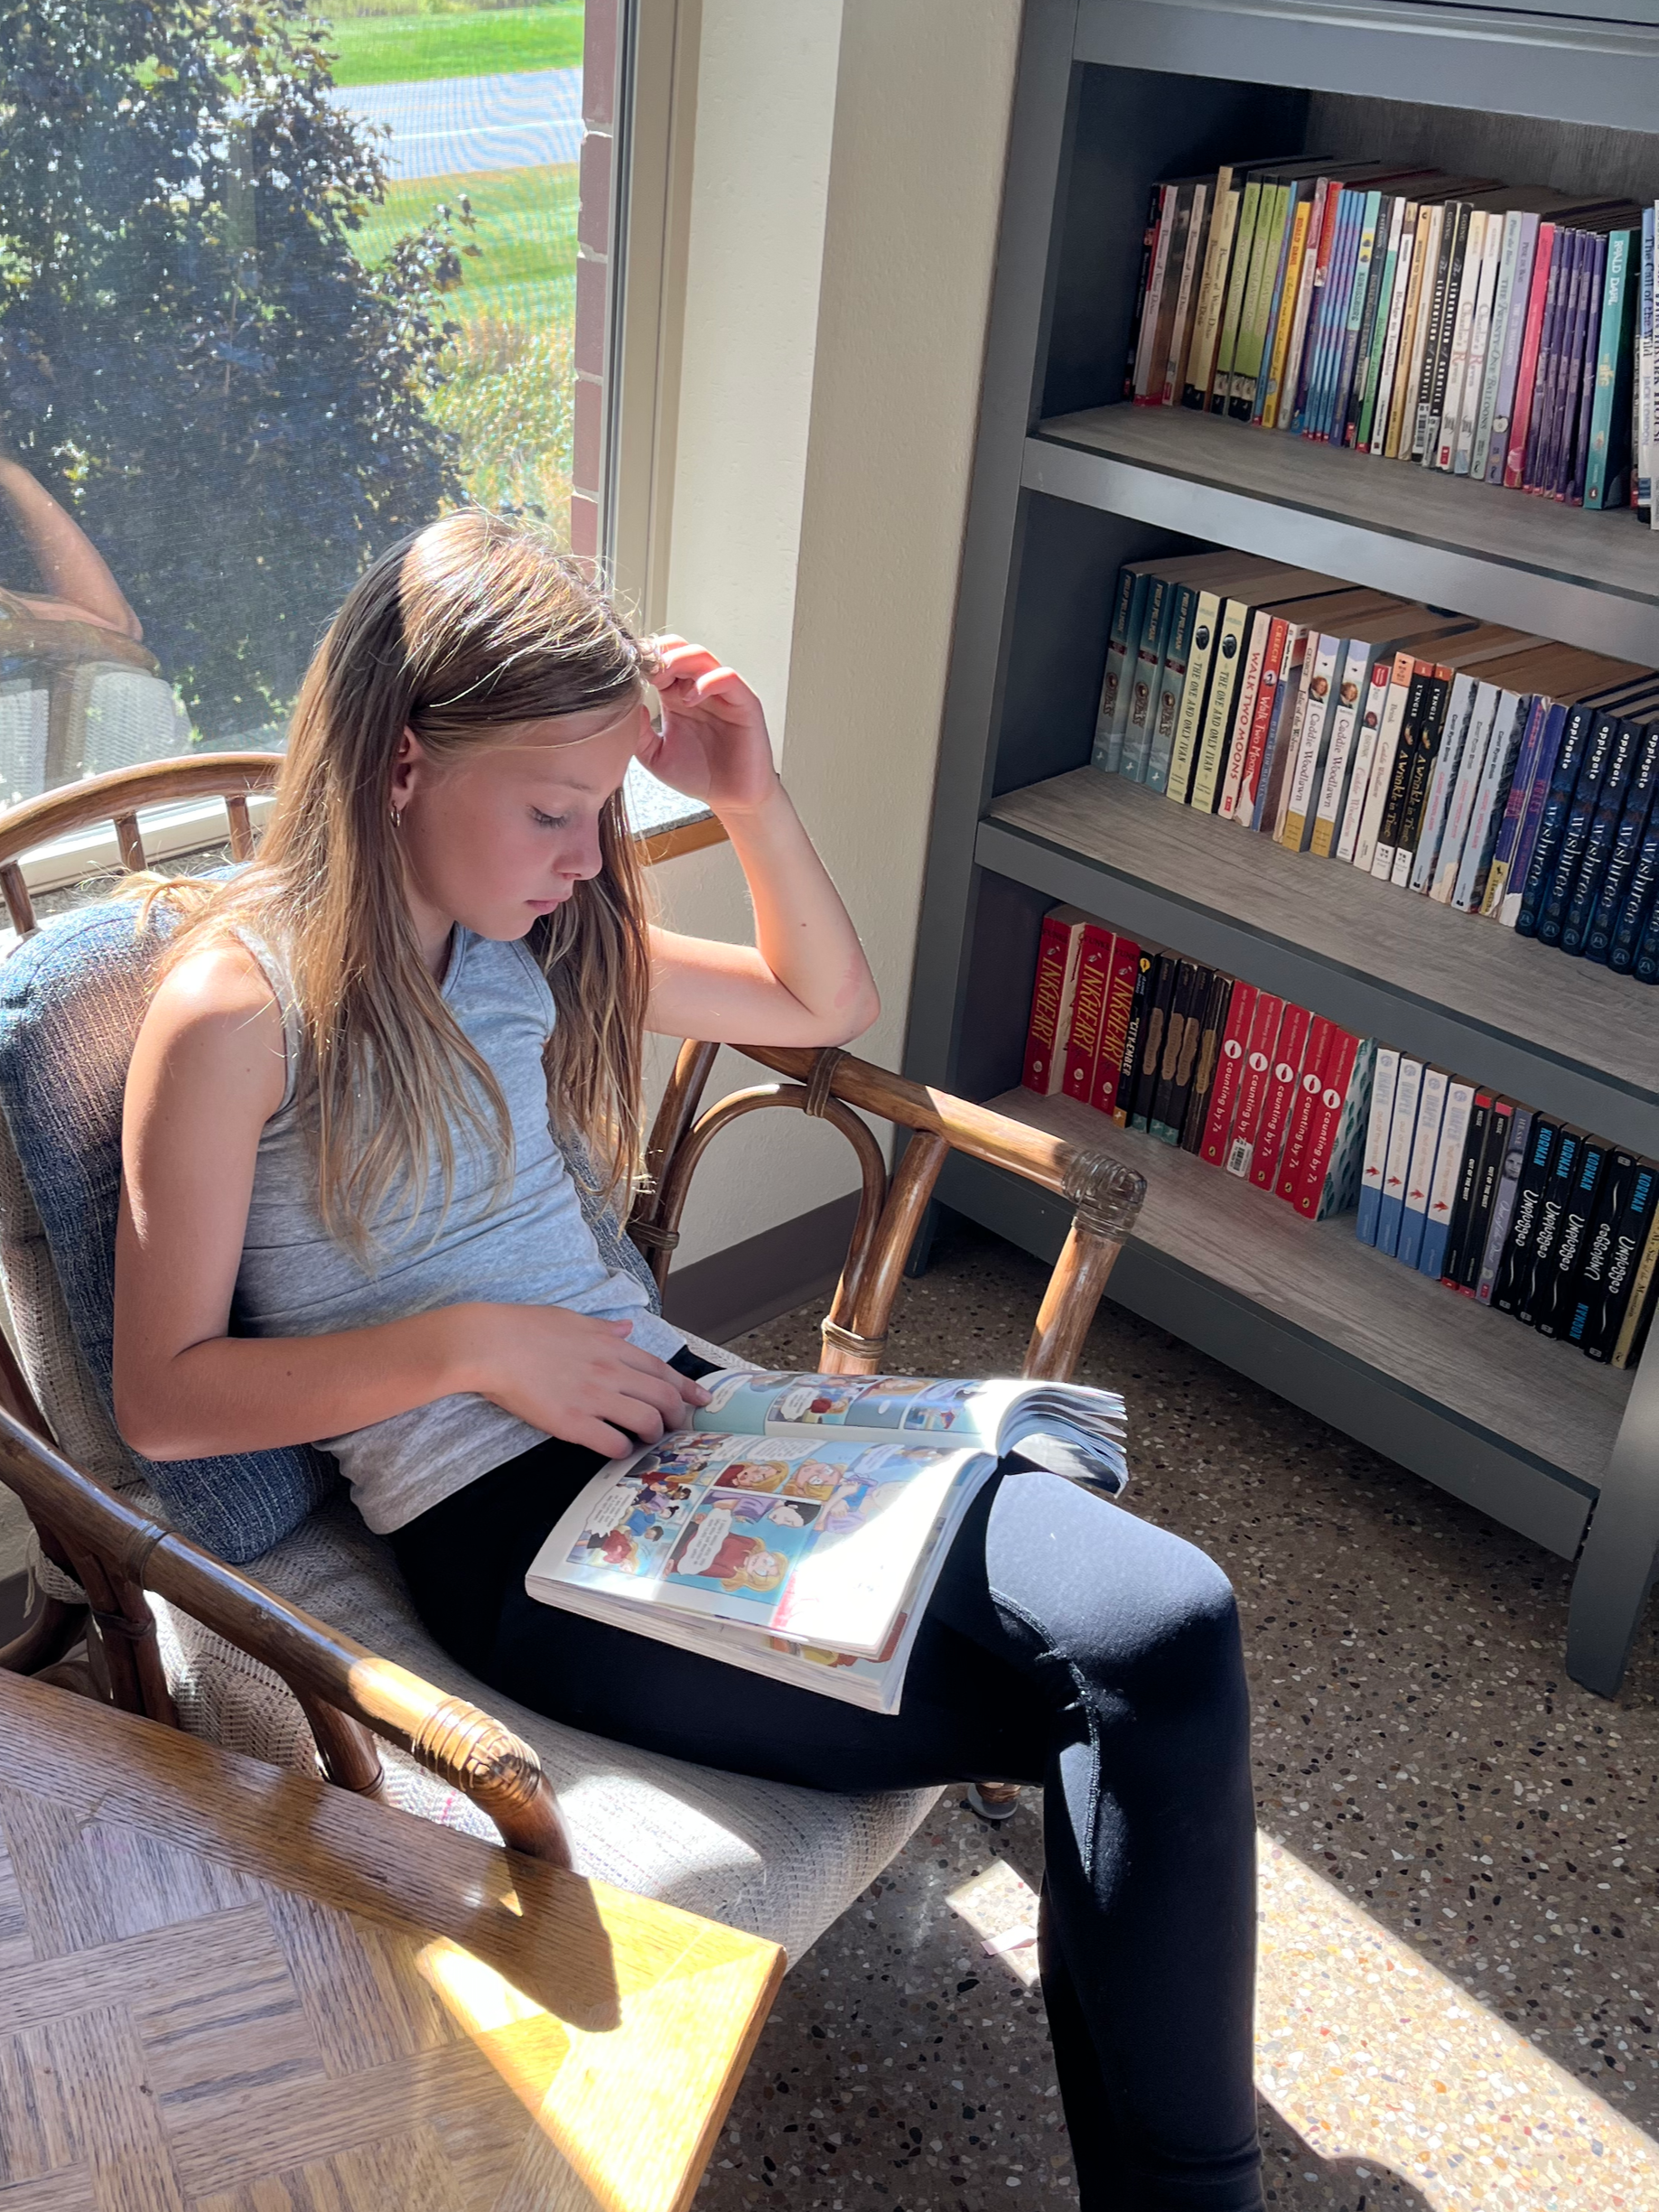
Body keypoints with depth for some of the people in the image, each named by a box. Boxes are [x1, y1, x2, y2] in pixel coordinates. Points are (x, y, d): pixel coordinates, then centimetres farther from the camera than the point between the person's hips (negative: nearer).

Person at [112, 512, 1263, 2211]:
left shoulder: (533, 939, 11)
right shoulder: (237, 1009, -9)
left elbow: (825, 1006, 21)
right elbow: (163, 1398, -8)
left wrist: (748, 798, 5)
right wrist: (467, 1343, -18)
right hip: (499, 1526, -7)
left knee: (1170, 1625, -18)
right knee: (1107, 1705, -19)